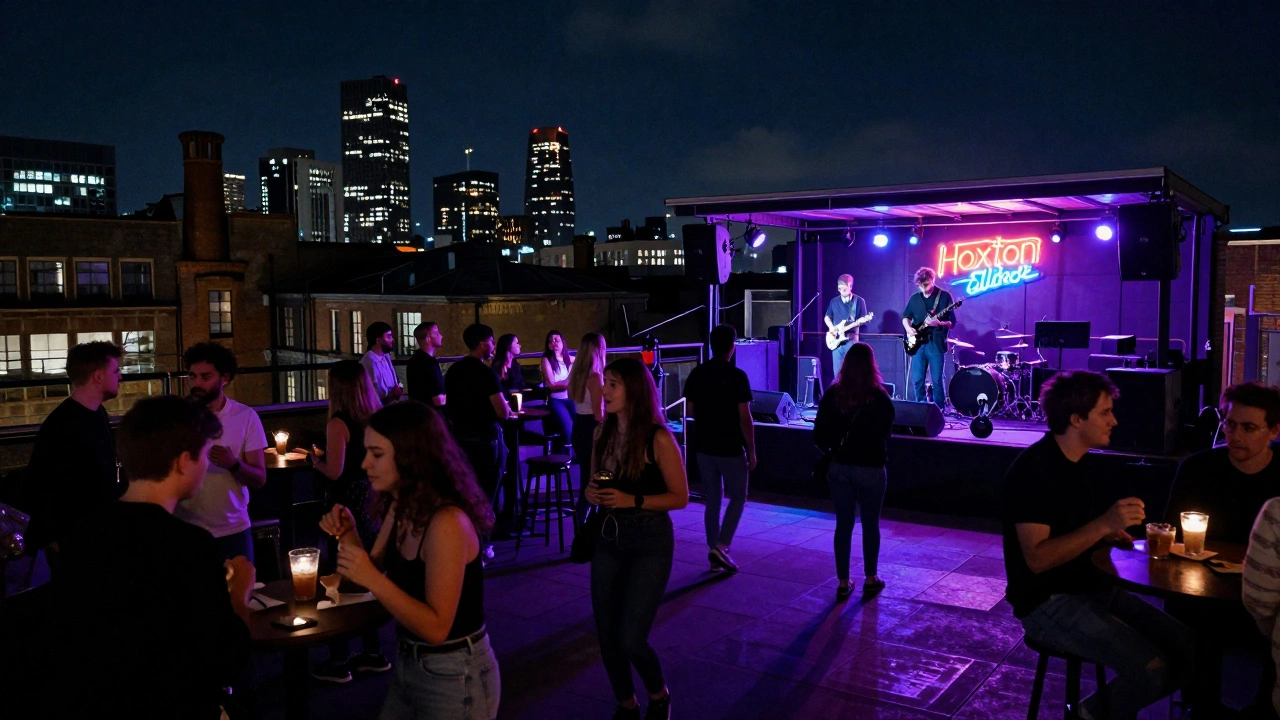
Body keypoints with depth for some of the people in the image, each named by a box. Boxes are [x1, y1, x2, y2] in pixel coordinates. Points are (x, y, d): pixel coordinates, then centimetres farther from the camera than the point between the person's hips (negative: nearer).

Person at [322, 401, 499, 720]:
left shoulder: (447, 523, -27)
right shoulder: (401, 508, -1)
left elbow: (436, 628, -26)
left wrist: (374, 580, -32)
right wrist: (348, 536, -7)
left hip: (454, 676, -8)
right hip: (409, 664, 8)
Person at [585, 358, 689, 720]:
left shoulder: (658, 438, -15)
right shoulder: (602, 432, 2)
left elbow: (680, 497, -11)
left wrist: (633, 500, -21)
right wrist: (592, 494, -7)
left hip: (650, 543, -5)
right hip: (608, 539, 6)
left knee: (631, 638, -7)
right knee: (607, 635, 9)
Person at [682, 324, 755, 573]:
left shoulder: (697, 374, 0)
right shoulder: (737, 376, -14)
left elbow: (691, 411, 7)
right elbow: (745, 419, -15)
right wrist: (752, 451, -6)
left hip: (704, 447, 5)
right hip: (731, 449, -5)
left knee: (712, 501, 13)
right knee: (738, 498, 12)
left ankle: (715, 558, 17)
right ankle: (720, 547, -1)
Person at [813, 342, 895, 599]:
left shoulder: (832, 395, -5)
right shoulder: (880, 398, -11)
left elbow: (819, 435, -2)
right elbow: (886, 434, -4)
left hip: (840, 467, 2)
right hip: (871, 469, -2)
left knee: (843, 525, 9)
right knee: (870, 525, 13)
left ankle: (843, 583, 13)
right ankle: (871, 580, 22)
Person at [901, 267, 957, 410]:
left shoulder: (945, 296, -2)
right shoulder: (915, 298, 10)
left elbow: (952, 323, -3)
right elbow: (905, 316, 22)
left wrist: (939, 323, -22)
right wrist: (908, 328, 1)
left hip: (936, 344, -4)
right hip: (918, 343, 4)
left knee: (937, 381, -3)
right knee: (917, 381, 5)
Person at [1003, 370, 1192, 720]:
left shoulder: (1088, 464, 8)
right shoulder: (1032, 470, -19)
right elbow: (1037, 558, -25)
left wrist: (1109, 533, 4)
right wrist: (1103, 524, -29)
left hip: (1090, 588, 9)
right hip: (1046, 602, -9)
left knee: (1186, 646, -3)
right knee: (1152, 668, -22)